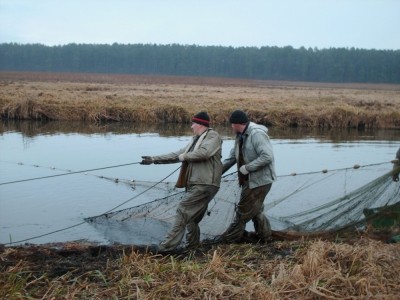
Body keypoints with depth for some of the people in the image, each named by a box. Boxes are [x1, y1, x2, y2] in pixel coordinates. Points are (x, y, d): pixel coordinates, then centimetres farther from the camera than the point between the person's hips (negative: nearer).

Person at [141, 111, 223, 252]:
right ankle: (193, 245, 22)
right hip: (194, 184, 9)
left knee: (183, 211, -12)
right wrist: (154, 159, 21)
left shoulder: (212, 136, -4)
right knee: (191, 216, 12)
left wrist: (184, 156, -9)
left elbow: (204, 152, -23)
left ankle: (169, 244, -10)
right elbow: (177, 154, 25)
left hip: (204, 184, -9)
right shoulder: (196, 139, 24)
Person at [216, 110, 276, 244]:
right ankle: (264, 235, 29)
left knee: (244, 211, 1)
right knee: (255, 210, 18)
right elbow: (232, 157, 15)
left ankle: (230, 238, 11)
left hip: (260, 180, -9)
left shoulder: (257, 134, -22)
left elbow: (267, 156, -29)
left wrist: (246, 168, -24)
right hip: (249, 180, 9)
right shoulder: (241, 136, 9)